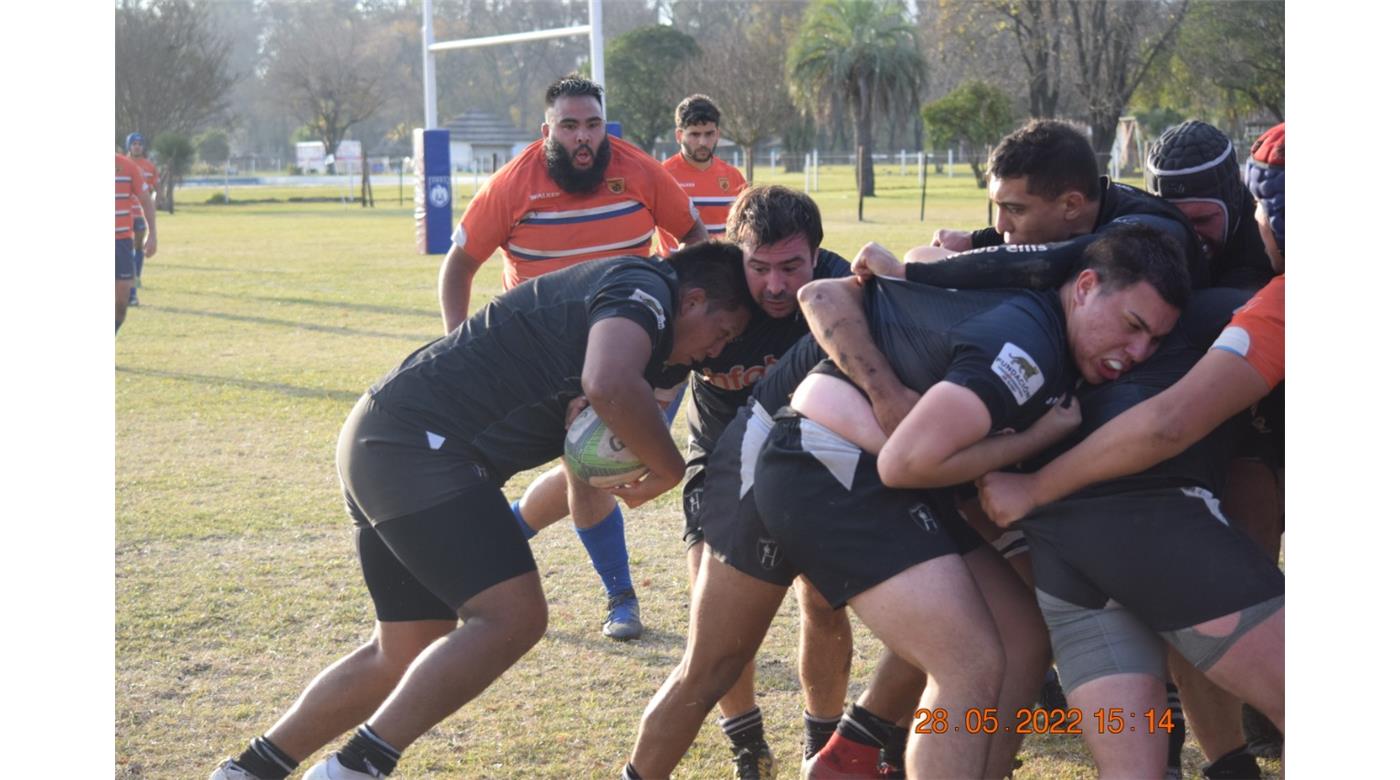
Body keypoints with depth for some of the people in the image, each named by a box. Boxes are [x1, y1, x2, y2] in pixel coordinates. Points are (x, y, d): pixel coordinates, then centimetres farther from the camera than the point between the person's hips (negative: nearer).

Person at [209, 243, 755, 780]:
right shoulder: (643, 289, -12)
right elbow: (608, 386, -32)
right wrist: (669, 469, -17)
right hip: (421, 446, -11)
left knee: (409, 655, 15)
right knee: (512, 616, -17)